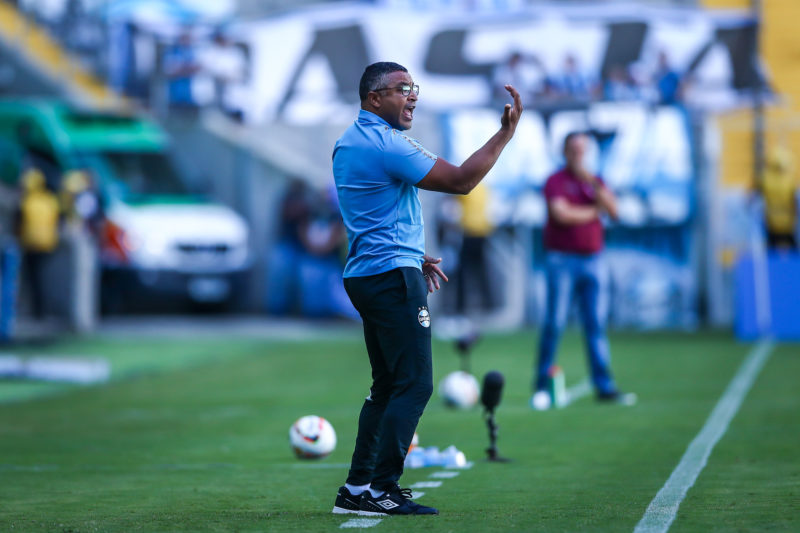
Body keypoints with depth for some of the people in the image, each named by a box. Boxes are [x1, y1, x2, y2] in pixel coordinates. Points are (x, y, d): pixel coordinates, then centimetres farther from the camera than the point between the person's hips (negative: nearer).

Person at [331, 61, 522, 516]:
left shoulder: (349, 142, 17)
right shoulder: (386, 144, -15)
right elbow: (460, 180, -17)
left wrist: (415, 257, 26)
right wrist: (507, 132, -13)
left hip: (366, 275, 11)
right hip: (393, 277, -11)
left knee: (387, 385, 14)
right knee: (414, 384, -9)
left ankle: (358, 487, 13)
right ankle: (380, 490, -11)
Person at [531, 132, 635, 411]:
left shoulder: (595, 182, 15)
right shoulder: (556, 182, -1)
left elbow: (612, 209, 0)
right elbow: (561, 214, -15)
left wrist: (592, 183, -12)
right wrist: (593, 211, -2)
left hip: (593, 260, 4)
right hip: (563, 260, -4)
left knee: (596, 325, 3)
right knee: (554, 323, -5)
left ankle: (604, 387, 3)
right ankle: (542, 385, 4)